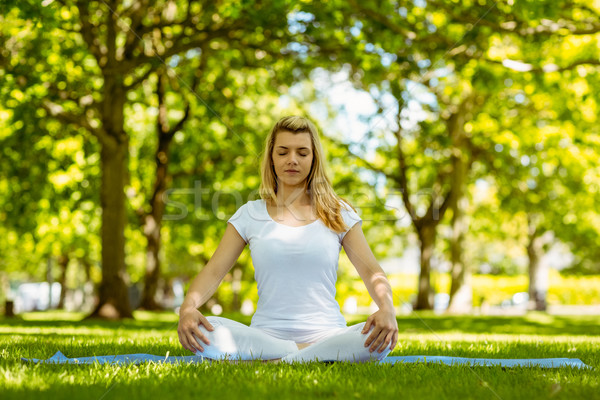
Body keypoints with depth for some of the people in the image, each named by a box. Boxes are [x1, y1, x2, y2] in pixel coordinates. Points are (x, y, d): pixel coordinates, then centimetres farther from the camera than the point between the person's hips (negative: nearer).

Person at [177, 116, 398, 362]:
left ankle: (273, 361, -23)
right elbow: (214, 270, 3)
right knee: (202, 332, -30)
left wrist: (387, 308, -20)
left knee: (379, 336, -33)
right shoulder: (250, 215, 10)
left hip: (325, 333, 0)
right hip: (266, 335, 0)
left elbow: (371, 271, 3)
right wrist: (188, 306, -19)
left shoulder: (338, 214, 10)